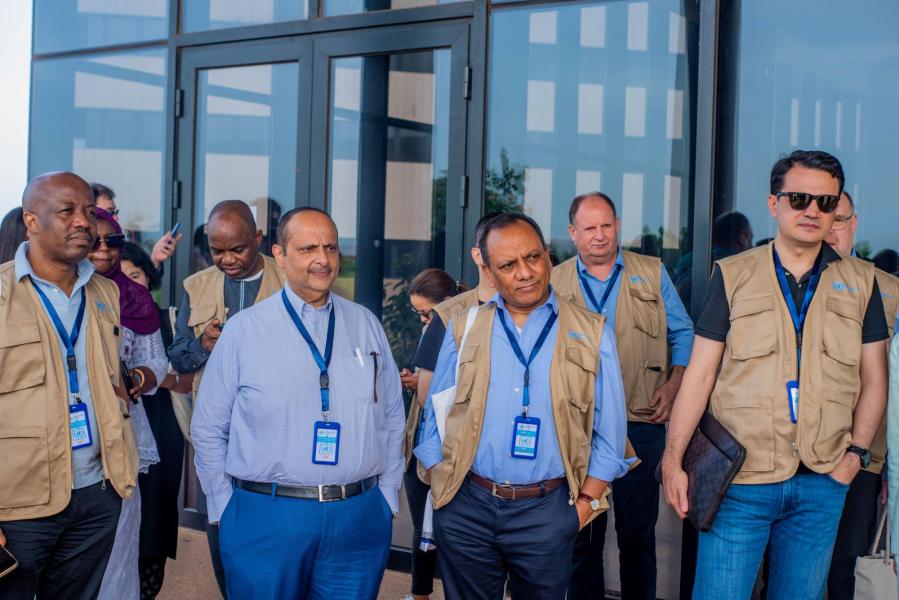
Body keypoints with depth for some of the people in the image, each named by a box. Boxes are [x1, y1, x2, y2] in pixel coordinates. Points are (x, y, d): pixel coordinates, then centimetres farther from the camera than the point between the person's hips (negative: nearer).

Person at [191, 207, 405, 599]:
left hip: (360, 520, 3)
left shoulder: (366, 325, 6)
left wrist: (386, 496, 7)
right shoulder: (243, 330, -2)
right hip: (266, 520, -2)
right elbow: (208, 430, 2)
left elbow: (392, 419, 10)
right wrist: (225, 508, 1)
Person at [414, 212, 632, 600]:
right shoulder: (464, 328, 4)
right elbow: (435, 416, 8)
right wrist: (443, 489, 1)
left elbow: (608, 434, 2)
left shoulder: (591, 334, 1)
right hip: (466, 508, 1)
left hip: (547, 511, -1)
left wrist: (585, 503, -4)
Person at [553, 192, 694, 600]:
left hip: (641, 424, 0)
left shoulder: (652, 274, 6)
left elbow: (682, 334, 9)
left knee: (638, 533, 7)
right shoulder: (554, 283, 7)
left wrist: (673, 385, -6)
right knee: (583, 534, 9)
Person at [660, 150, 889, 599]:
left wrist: (857, 451, 1)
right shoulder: (732, 276, 1)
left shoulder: (861, 282, 7)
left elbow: (873, 379, 12)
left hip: (823, 483, 2)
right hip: (739, 480, -2)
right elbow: (699, 375, -1)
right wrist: (673, 459, -7)